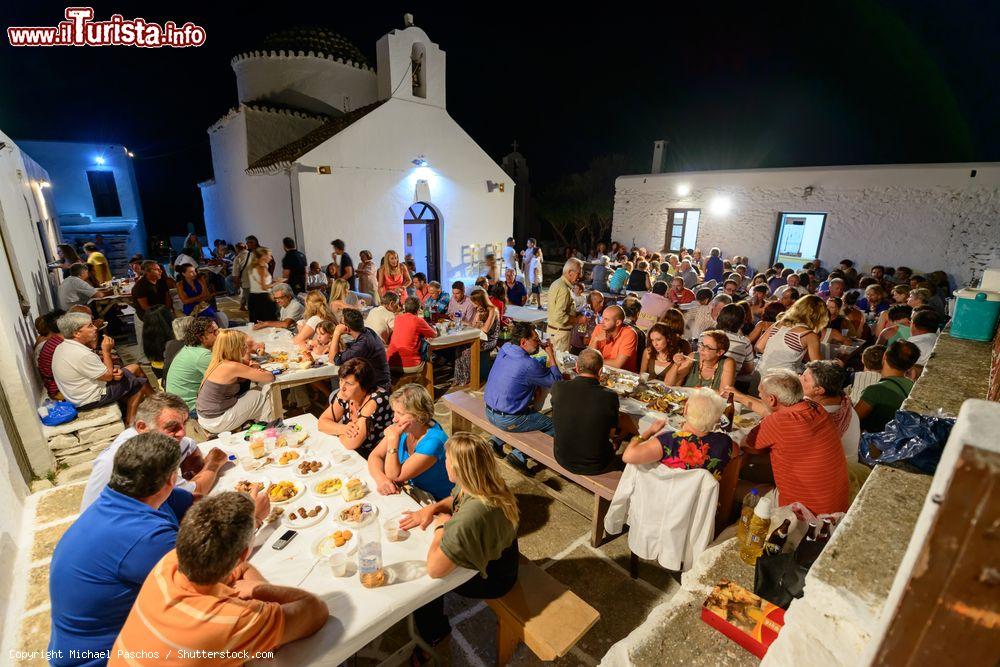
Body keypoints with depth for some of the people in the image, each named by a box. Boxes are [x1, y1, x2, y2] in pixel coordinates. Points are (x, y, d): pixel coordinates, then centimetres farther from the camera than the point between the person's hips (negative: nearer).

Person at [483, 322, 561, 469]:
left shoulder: (504, 349, -1)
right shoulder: (528, 365, -25)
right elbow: (556, 381, -14)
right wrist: (551, 356, -5)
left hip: (489, 411, 8)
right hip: (507, 420, -8)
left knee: (533, 411, 31)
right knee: (554, 425, 2)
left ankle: (498, 440, 23)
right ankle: (519, 455, 1)